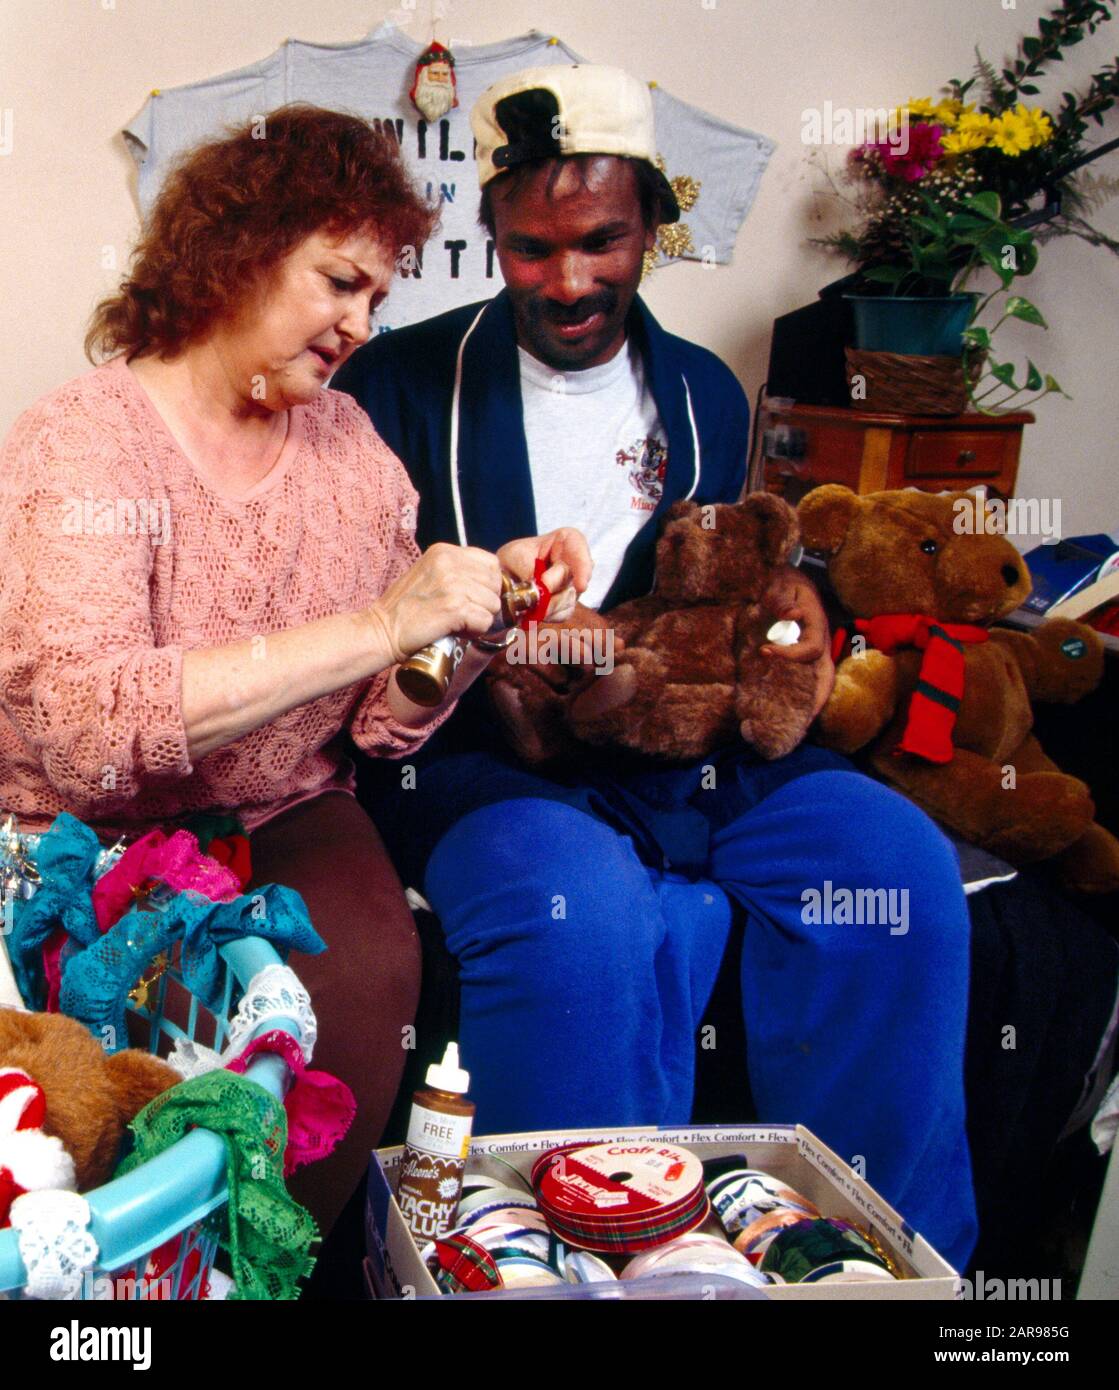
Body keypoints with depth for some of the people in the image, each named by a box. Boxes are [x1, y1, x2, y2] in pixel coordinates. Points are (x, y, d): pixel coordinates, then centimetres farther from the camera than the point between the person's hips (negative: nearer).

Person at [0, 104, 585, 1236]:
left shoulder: (353, 448, 7)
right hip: (91, 845, -4)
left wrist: (485, 606, -14)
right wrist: (376, 626, -30)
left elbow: (385, 724, 5)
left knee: (368, 968, -26)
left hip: (282, 823, 4)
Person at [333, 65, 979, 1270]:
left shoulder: (706, 395, 16)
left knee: (895, 858, -21)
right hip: (477, 762, -4)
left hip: (678, 756, 5)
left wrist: (777, 604, -1)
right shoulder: (402, 382, 4)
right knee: (586, 911, -37)